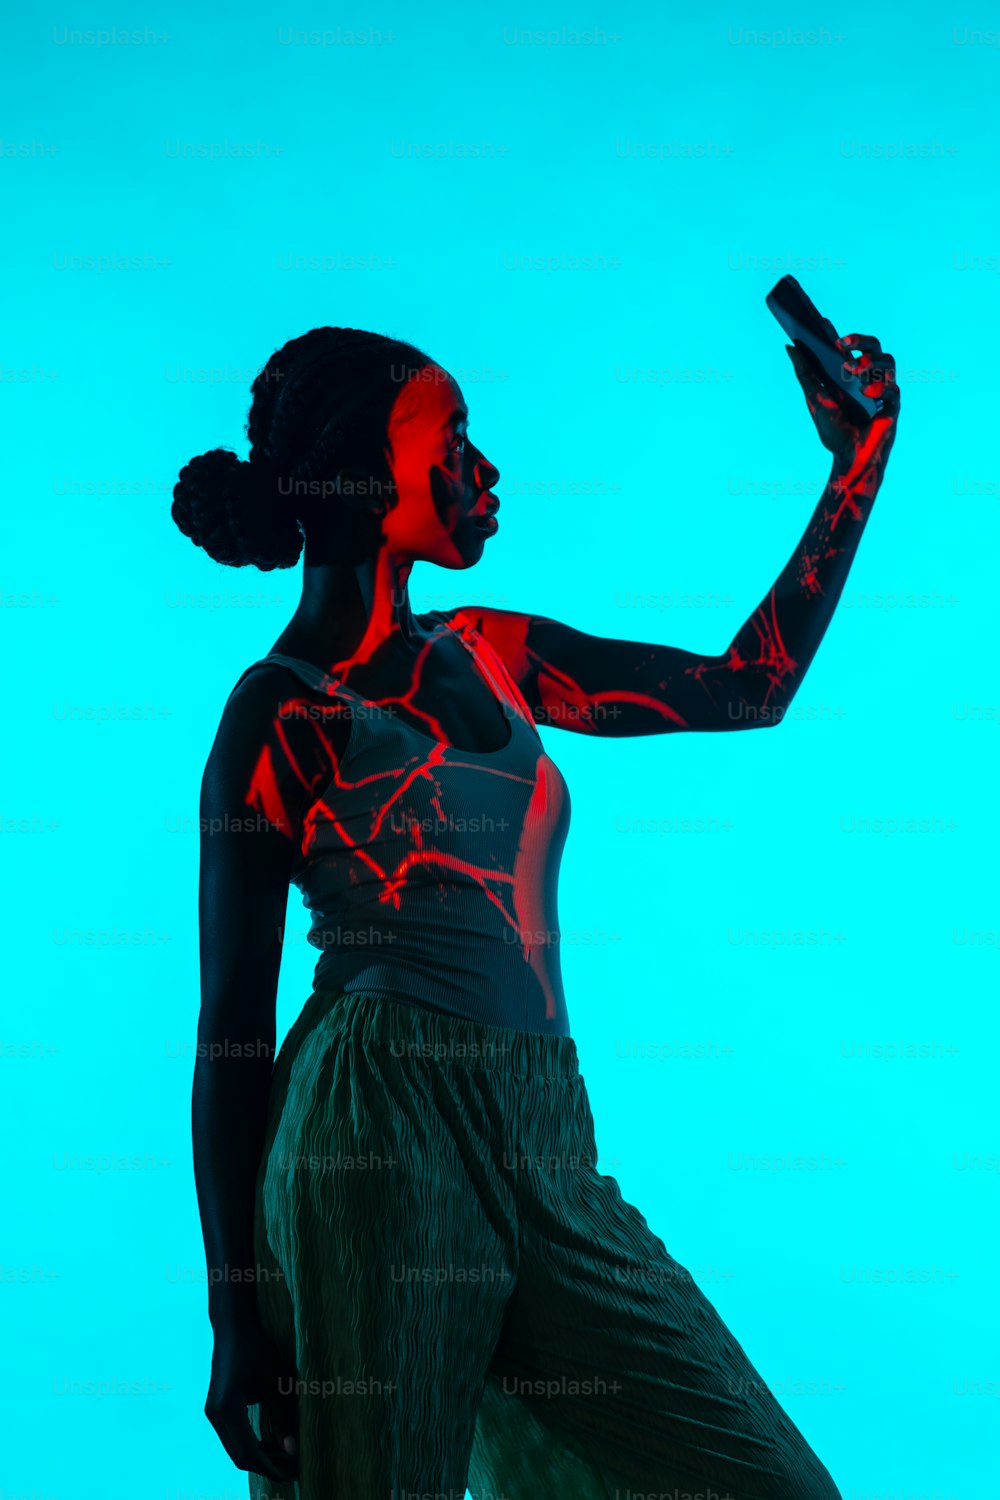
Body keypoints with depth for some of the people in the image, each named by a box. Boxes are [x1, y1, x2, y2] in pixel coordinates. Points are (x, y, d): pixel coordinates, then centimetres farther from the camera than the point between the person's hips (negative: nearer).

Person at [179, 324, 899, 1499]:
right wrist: (236, 1316, -7)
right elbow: (231, 1031, -5)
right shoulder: (284, 711, -4)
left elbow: (751, 684, 17)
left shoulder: (492, 654, 13)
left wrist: (859, 464, 17)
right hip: (382, 1134, -6)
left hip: (545, 1147, 7)